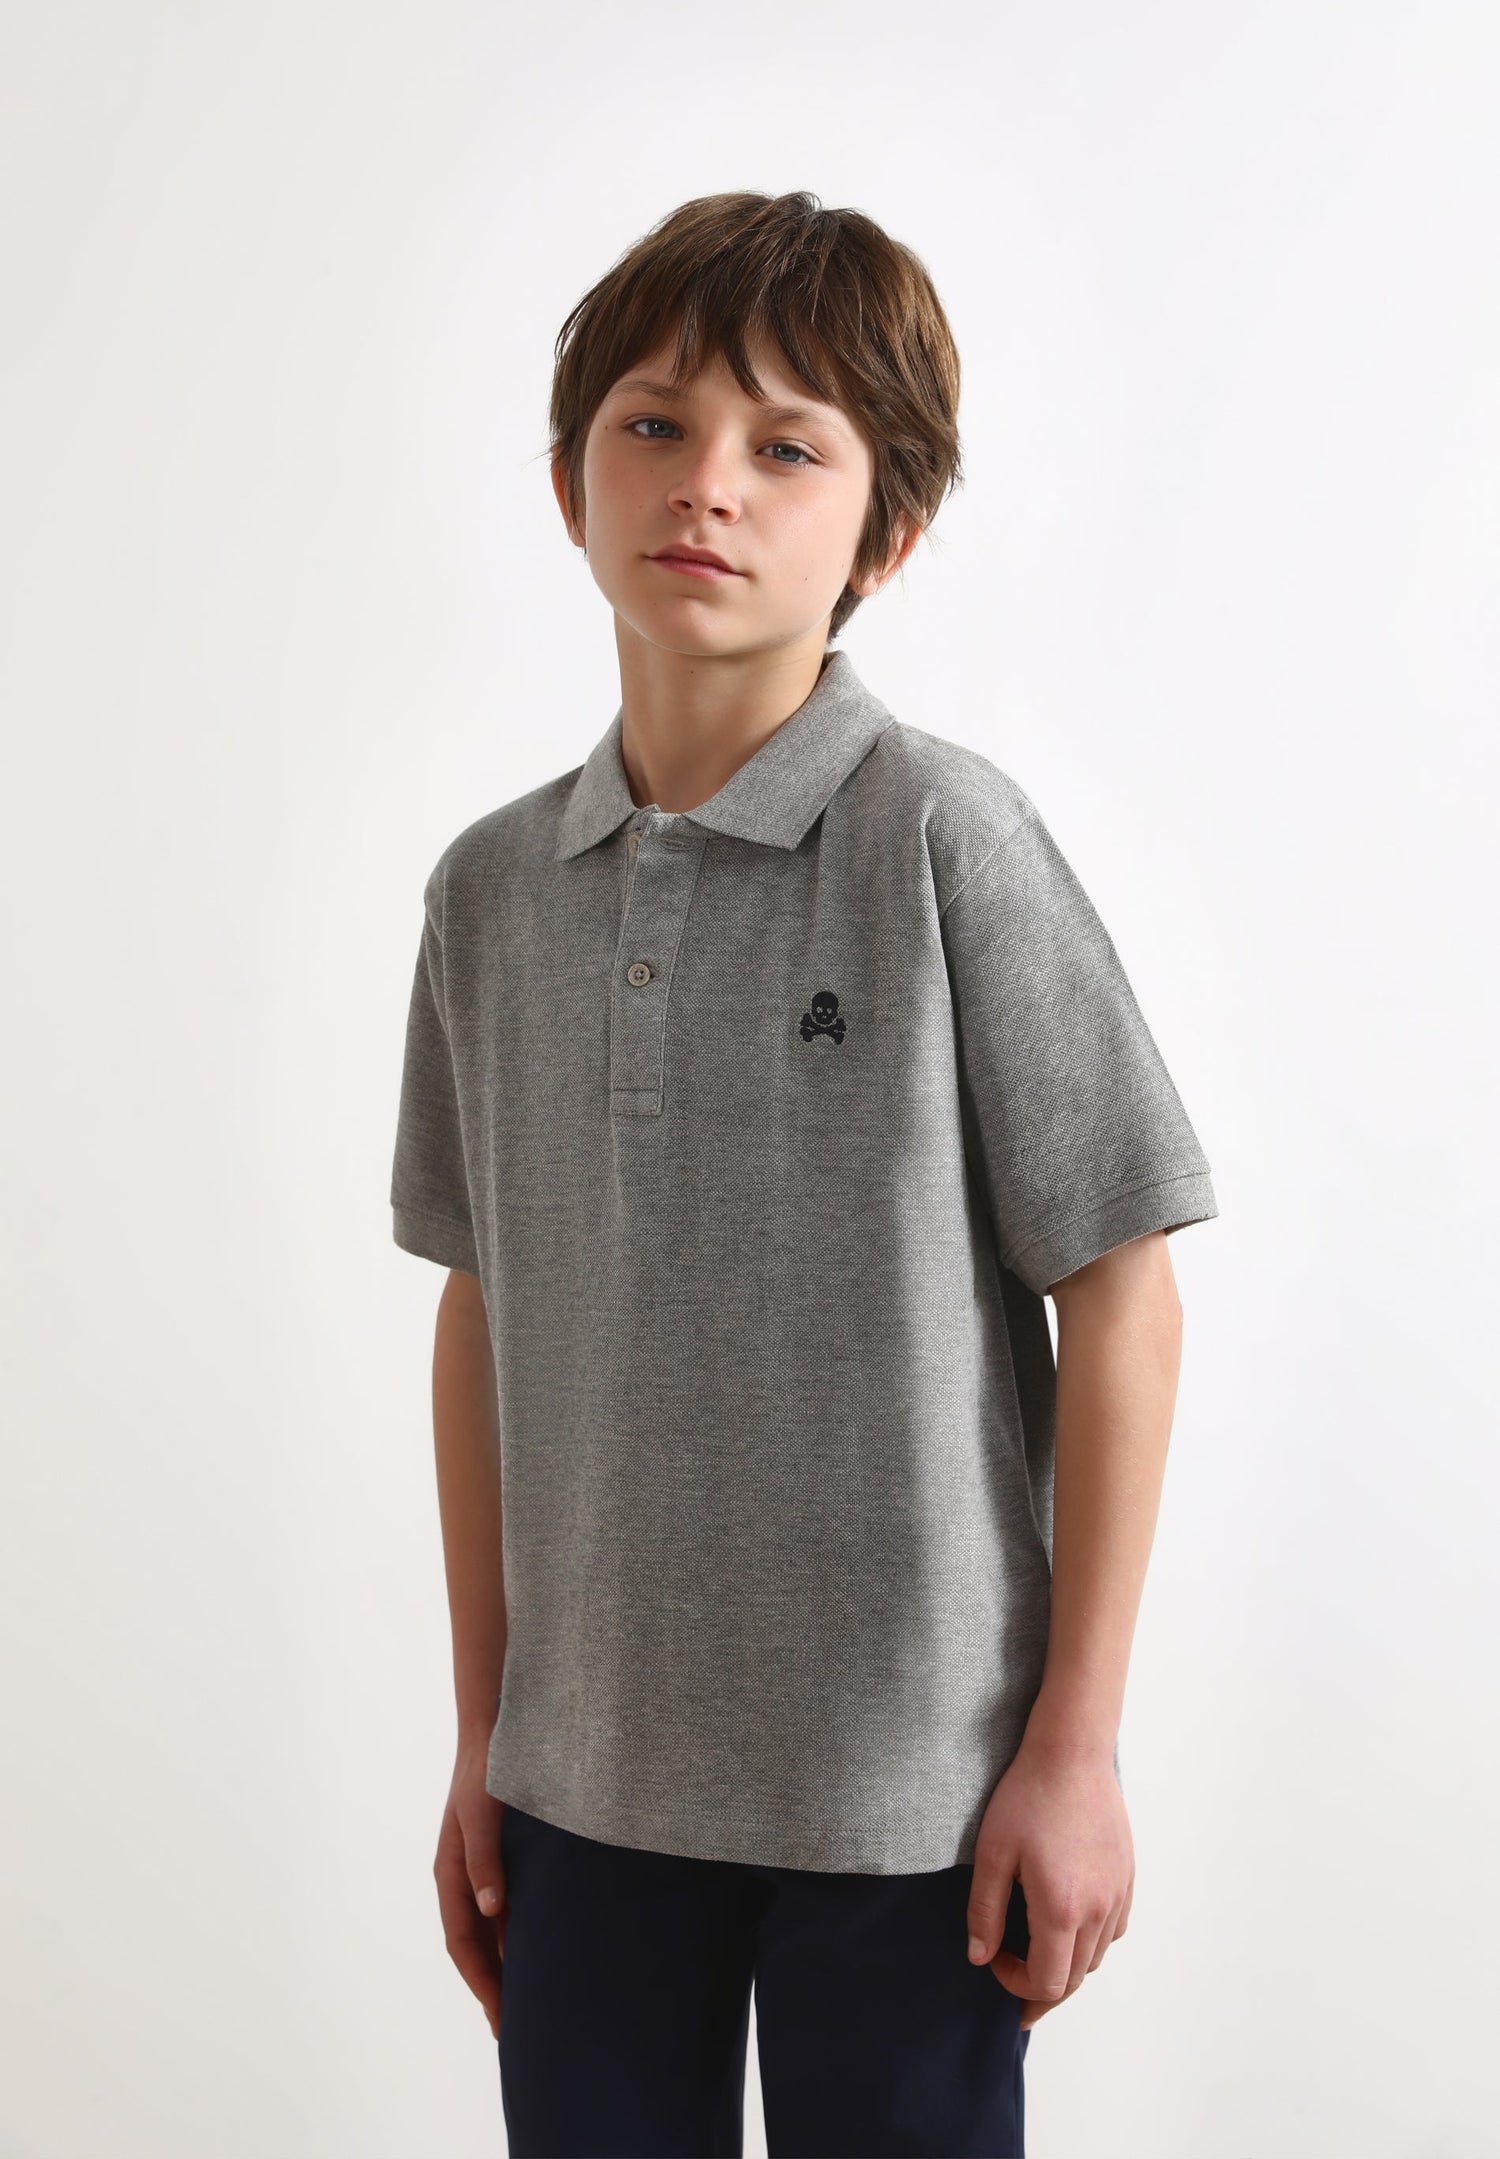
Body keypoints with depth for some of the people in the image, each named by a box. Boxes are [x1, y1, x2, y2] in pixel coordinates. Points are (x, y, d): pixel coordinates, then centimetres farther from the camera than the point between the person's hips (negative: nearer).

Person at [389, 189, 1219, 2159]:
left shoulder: (944, 838, -11)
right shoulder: (493, 889, 3)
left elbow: (1120, 1294, -9)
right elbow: (485, 1316, 9)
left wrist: (1078, 1743, -8)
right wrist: (485, 1740, 11)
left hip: (908, 1784, -4)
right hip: (590, 1779, 4)